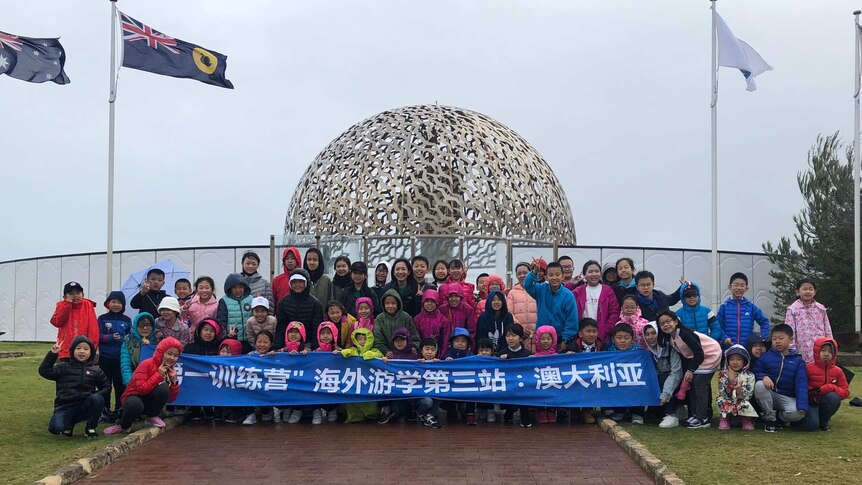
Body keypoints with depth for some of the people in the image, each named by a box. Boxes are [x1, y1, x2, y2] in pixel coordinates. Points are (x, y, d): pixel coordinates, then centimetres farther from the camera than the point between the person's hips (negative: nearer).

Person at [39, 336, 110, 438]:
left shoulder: (96, 371, 11)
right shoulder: (63, 367, 8)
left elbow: (106, 387, 14)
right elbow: (44, 371, -4)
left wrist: (96, 396, -6)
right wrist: (52, 354, -14)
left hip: (84, 407, 1)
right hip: (64, 408, -1)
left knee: (97, 398, -30)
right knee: (55, 428, -29)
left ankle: (90, 428, -7)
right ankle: (69, 424, 10)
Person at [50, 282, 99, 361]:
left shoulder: (87, 305, 0)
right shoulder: (62, 305, 5)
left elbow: (93, 327, -4)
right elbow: (56, 322, -12)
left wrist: (92, 345, -13)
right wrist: (67, 304, -12)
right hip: (66, 351, 1)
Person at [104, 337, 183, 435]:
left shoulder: (171, 370, -2)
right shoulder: (147, 364, -18)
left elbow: (170, 399, -2)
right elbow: (141, 389, -31)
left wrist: (174, 380, -16)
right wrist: (158, 375, -28)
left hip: (151, 403, 4)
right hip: (135, 397, -4)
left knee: (164, 388, -27)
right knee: (136, 404, -42)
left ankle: (153, 417, -5)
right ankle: (124, 425, -9)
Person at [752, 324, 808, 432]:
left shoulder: (798, 360, 1)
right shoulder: (766, 356, 1)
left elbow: (801, 384, -7)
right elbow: (755, 373, 2)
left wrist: (802, 407, -21)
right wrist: (764, 376, -24)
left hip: (788, 398, -1)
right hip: (769, 395, 1)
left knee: (797, 413, -33)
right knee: (759, 385, -32)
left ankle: (778, 417, 5)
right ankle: (769, 418, -12)